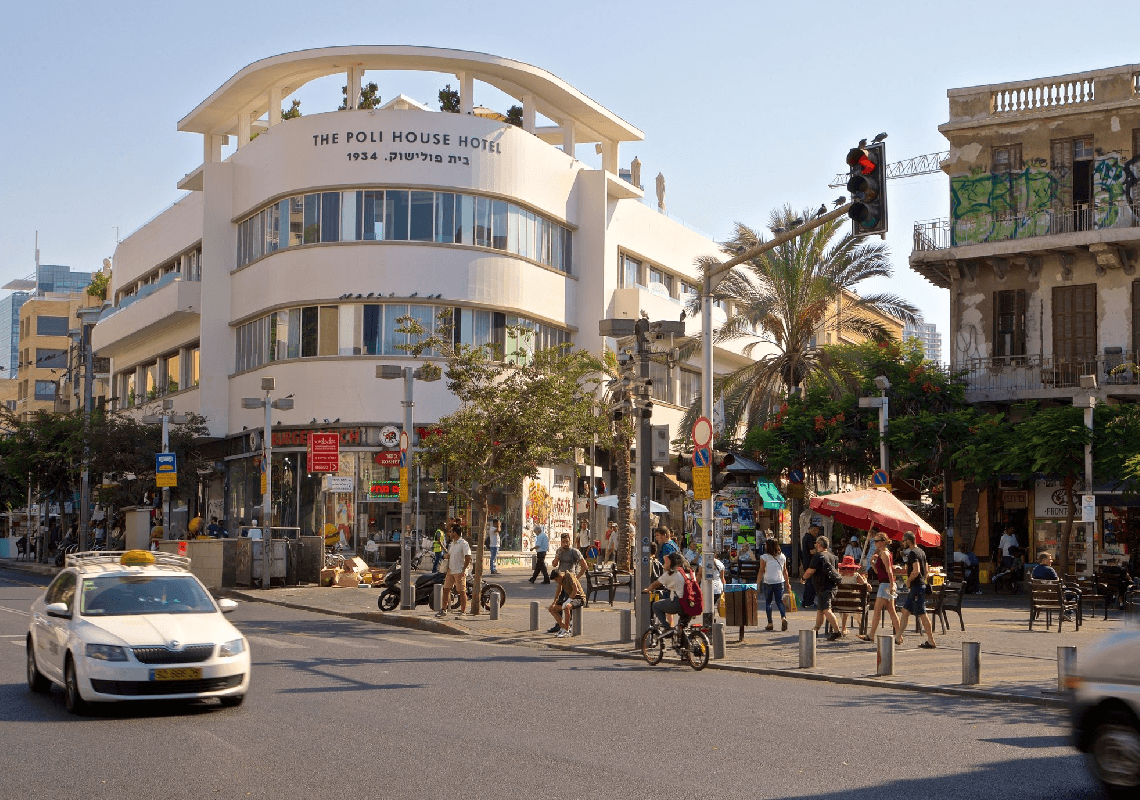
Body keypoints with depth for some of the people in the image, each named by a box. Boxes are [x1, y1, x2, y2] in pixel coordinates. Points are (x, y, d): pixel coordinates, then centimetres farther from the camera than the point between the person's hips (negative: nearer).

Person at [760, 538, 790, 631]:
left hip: (768, 582, -3)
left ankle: (770, 623, 5)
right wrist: (787, 583, 18)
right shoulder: (782, 557, 6)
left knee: (768, 602, 7)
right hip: (780, 582, 3)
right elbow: (785, 571, 11)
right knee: (780, 601, 8)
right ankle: (783, 617, -17)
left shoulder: (764, 557, -5)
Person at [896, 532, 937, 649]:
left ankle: (931, 641, -4)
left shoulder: (912, 553, -16)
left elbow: (916, 571, -26)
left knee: (922, 614, -6)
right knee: (905, 611, 14)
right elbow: (925, 571, 21)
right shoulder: (921, 552, 15)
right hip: (921, 584, 10)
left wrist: (908, 580, -13)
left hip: (916, 586, -10)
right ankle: (898, 638, 19)